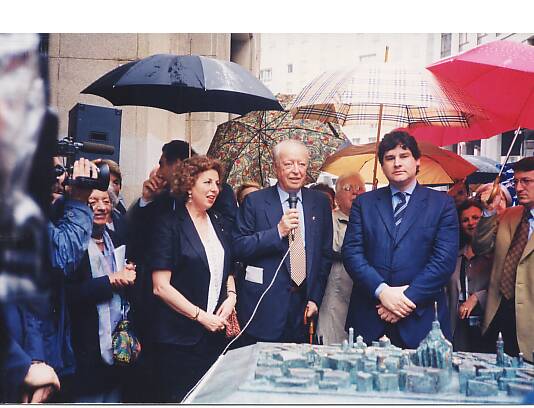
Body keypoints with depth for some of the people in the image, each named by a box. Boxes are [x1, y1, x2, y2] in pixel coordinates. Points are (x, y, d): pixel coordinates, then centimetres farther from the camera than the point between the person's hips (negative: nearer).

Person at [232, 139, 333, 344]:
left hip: (304, 305, 3)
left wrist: (315, 297, 3)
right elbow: (238, 247, -7)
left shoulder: (320, 202, 9)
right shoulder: (254, 202, 0)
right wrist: (278, 232, -17)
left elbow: (326, 254, 11)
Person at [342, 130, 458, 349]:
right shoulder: (364, 203, 10)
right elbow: (351, 252, 0)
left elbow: (444, 259, -4)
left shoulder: (442, 204, 4)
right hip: (369, 318, 1)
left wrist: (408, 298, -12)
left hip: (421, 320, -1)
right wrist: (382, 291, -13)